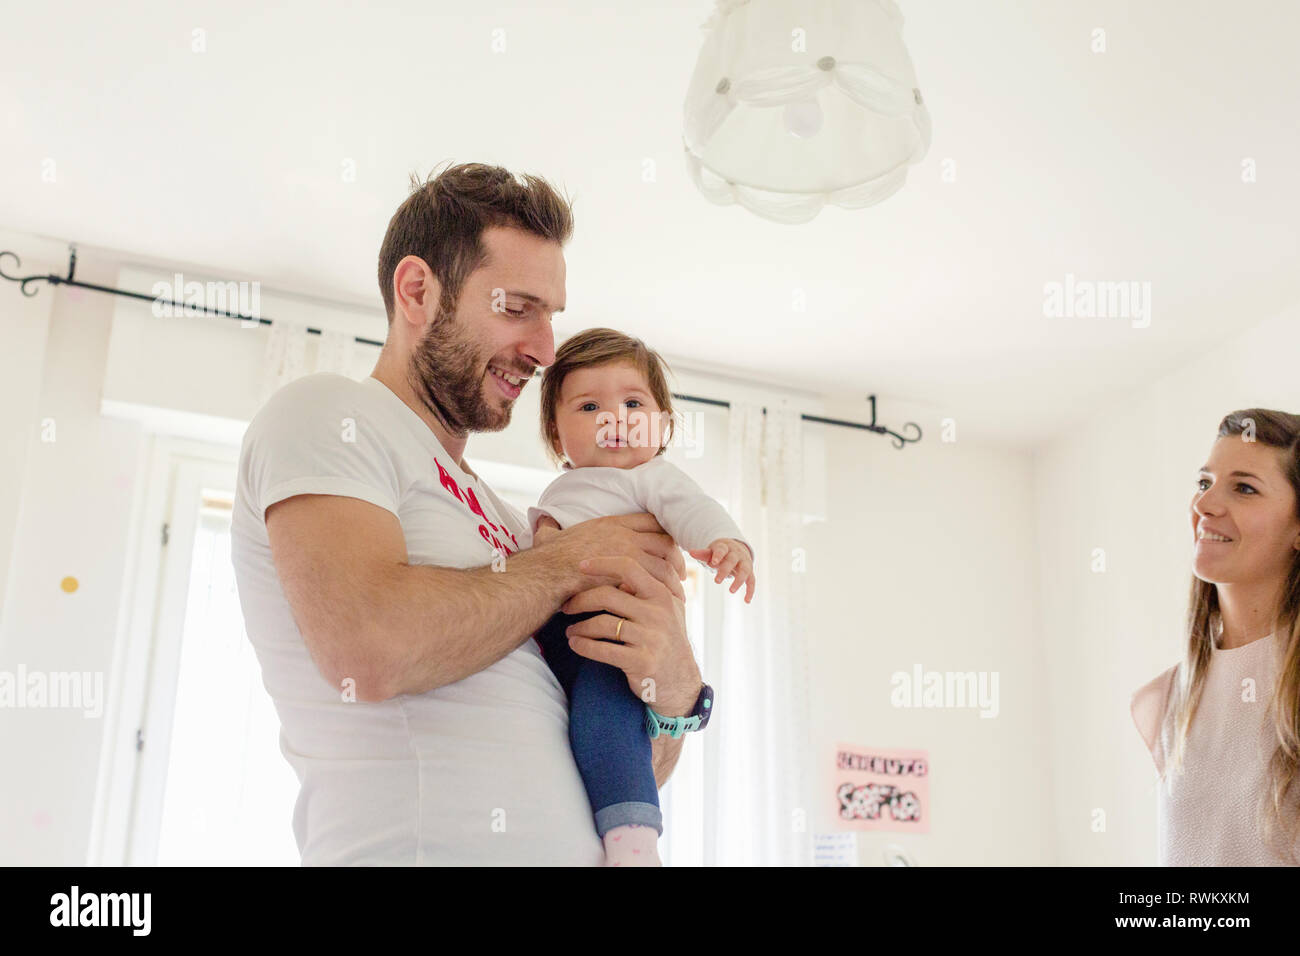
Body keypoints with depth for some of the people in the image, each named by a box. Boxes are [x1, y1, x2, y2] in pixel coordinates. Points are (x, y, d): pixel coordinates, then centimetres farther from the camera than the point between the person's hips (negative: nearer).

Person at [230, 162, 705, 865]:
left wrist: (675, 694, -2)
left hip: (576, 849, 6)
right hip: (422, 847, -5)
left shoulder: (505, 521, 19)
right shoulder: (326, 412, 2)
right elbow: (369, 649, -18)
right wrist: (568, 561, -5)